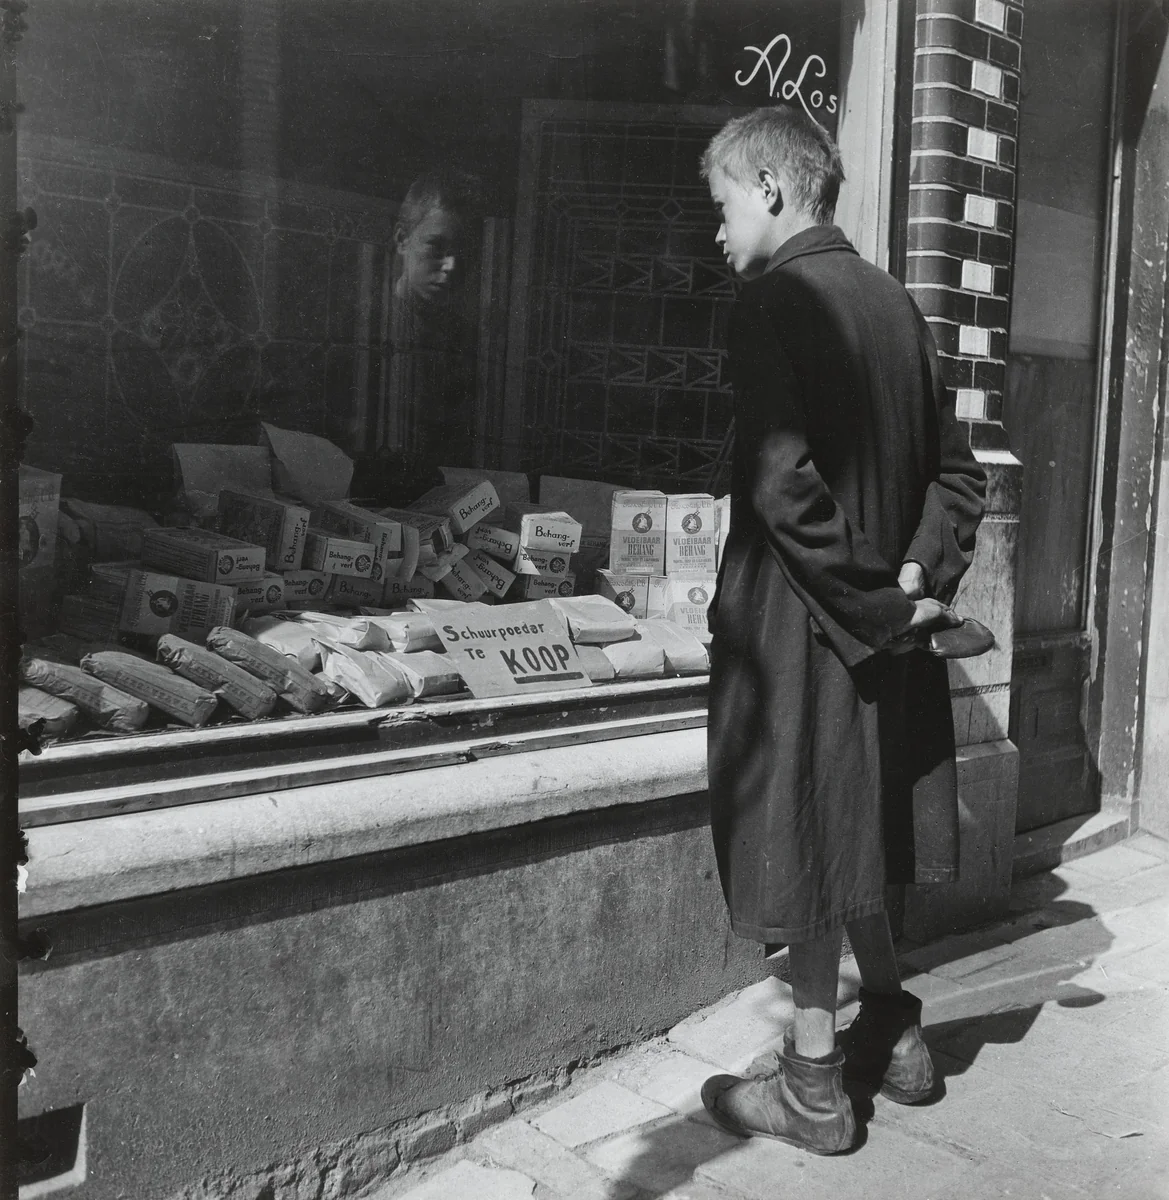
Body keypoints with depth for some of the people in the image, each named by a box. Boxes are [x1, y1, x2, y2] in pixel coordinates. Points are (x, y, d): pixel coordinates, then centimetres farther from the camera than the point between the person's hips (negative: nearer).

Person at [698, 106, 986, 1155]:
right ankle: (893, 1034, 34)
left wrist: (869, 603, -16)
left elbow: (782, 483, -24)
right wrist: (915, 580, 1)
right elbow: (957, 470, 11)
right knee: (855, 825, 20)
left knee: (807, 835, 4)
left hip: (797, 617, -7)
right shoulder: (892, 300, 10)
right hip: (882, 622, 7)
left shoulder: (777, 299, -13)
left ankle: (814, 1086, 18)